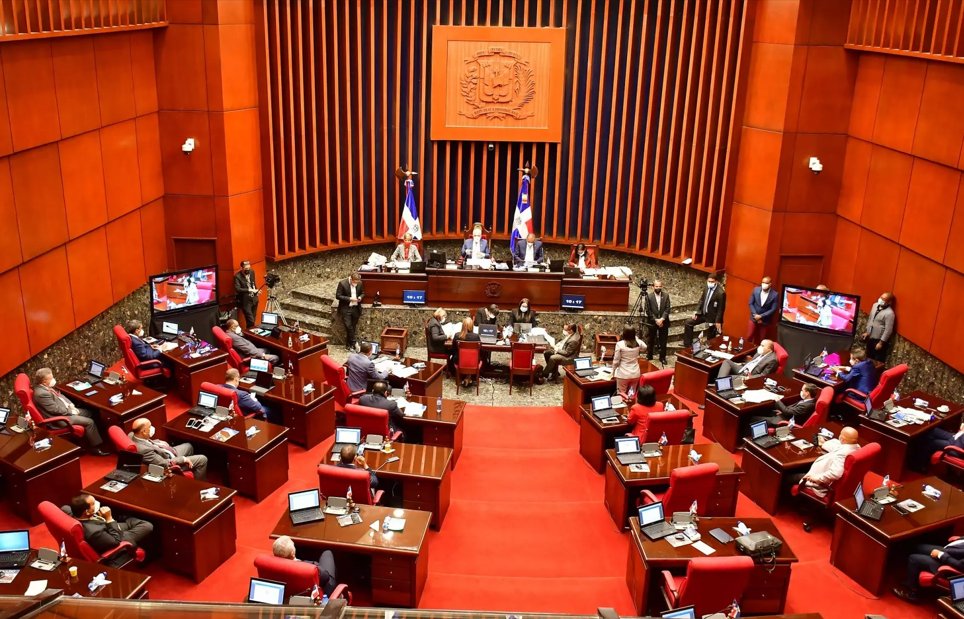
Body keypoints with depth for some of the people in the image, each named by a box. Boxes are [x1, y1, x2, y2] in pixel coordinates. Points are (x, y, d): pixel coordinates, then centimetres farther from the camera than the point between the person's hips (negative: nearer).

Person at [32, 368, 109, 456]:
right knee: (89, 422, -13)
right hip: (59, 418, -10)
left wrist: (70, 405, 1)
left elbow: (60, 395, 15)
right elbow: (56, 410, -24)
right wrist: (71, 411, -12)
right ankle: (95, 448, -2)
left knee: (88, 413, 14)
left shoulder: (46, 387, 0)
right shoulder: (42, 393, -29)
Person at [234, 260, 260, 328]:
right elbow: (237, 289, -26)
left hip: (254, 299, 6)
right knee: (250, 321, -9)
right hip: (245, 300, -6)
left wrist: (256, 291, 7)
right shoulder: (237, 276, -16)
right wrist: (249, 290, -31)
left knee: (253, 320, 13)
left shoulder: (252, 272, 3)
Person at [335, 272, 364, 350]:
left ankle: (348, 344, 19)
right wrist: (349, 299, -20)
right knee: (348, 327, -10)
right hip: (346, 309, -4)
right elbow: (338, 296, -12)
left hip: (356, 308, 4)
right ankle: (353, 343, 3)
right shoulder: (342, 283, -13)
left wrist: (360, 297, -9)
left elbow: (362, 293, 15)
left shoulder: (360, 283, -1)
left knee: (353, 327, 8)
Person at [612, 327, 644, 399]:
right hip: (635, 374, 4)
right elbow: (645, 347, 23)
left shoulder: (620, 344, -16)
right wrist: (635, 337, 23)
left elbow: (616, 361, -10)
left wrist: (613, 372, 5)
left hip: (623, 374, -4)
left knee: (621, 394, 8)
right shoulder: (638, 343, -4)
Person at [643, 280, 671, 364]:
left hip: (663, 322, 1)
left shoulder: (666, 296, 0)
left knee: (663, 341, 6)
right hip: (652, 322, -1)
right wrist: (656, 320, -15)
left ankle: (662, 357, 16)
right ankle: (649, 357, 19)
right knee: (650, 341, 8)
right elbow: (648, 311, -8)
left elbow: (667, 309, -5)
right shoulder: (648, 296, -5)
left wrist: (662, 319, -17)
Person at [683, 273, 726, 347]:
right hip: (703, 313, 7)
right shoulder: (707, 288, -2)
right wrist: (697, 312, 2)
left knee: (711, 337, 7)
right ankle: (688, 344, 15)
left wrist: (718, 321, -16)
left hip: (712, 316, -7)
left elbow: (721, 308, -19)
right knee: (688, 323, 7)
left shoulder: (721, 293, -23)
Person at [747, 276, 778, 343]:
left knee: (761, 340, 8)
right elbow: (751, 303, -2)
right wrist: (755, 315, -12)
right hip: (754, 318, 2)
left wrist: (761, 316, -18)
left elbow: (773, 309, -13)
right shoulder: (755, 290, -7)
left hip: (765, 321, -2)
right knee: (749, 337, 5)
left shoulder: (774, 295, -15)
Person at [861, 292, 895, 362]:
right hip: (870, 337, 8)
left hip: (879, 339, -8)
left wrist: (881, 342, -18)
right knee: (869, 358, 22)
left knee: (878, 361, 3)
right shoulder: (875, 305, 1)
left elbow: (888, 330, -21)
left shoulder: (889, 313, -23)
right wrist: (867, 332, 15)